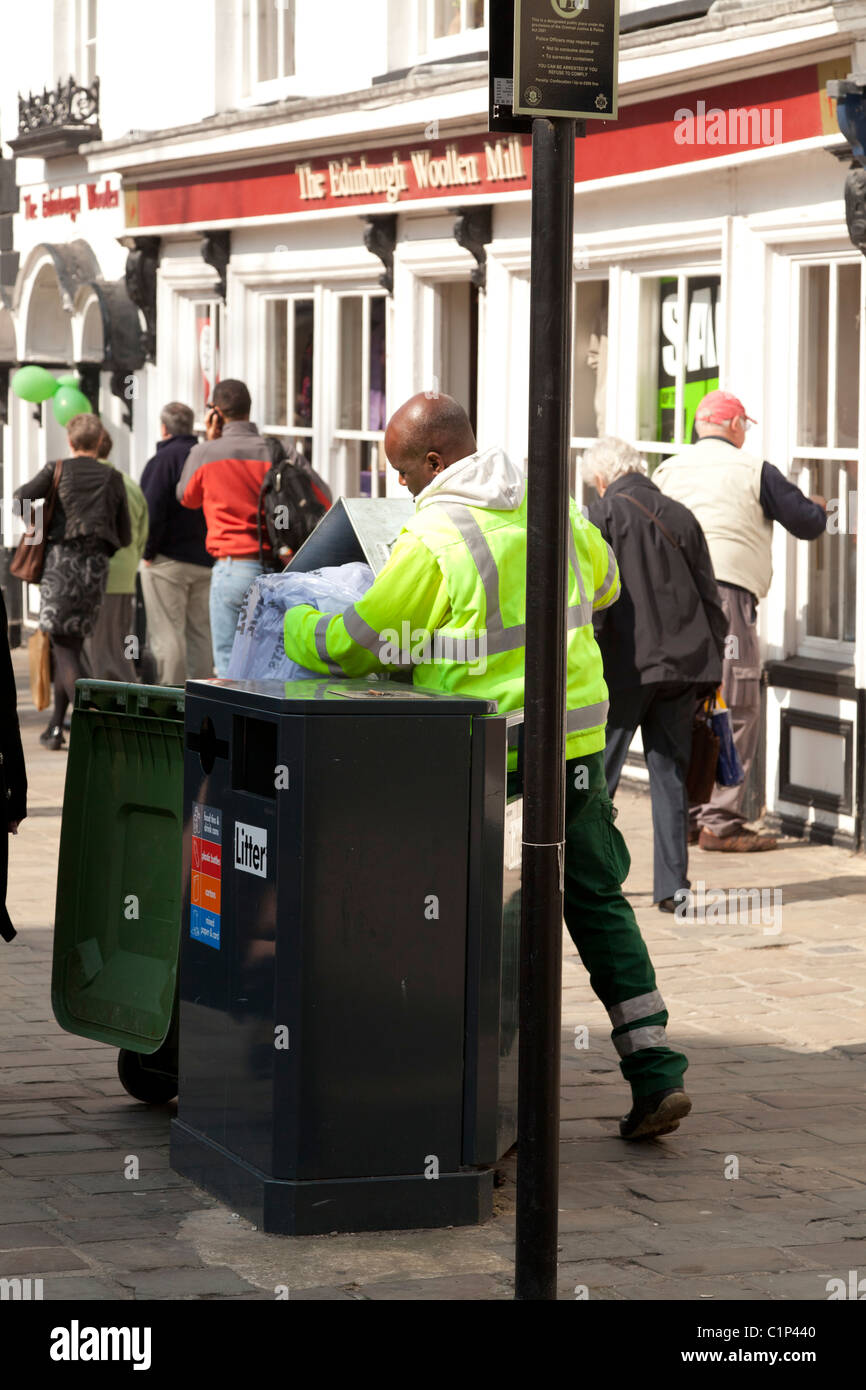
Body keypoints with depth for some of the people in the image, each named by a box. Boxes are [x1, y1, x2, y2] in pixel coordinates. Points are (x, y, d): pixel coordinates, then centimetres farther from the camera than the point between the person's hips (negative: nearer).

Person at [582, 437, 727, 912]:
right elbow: (710, 598, 13)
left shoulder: (603, 515, -3)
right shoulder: (681, 517, 12)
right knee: (670, 773, 8)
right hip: (681, 661, 4)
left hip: (623, 664, -4)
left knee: (597, 772, 5)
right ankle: (671, 885, 6)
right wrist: (710, 669, 17)